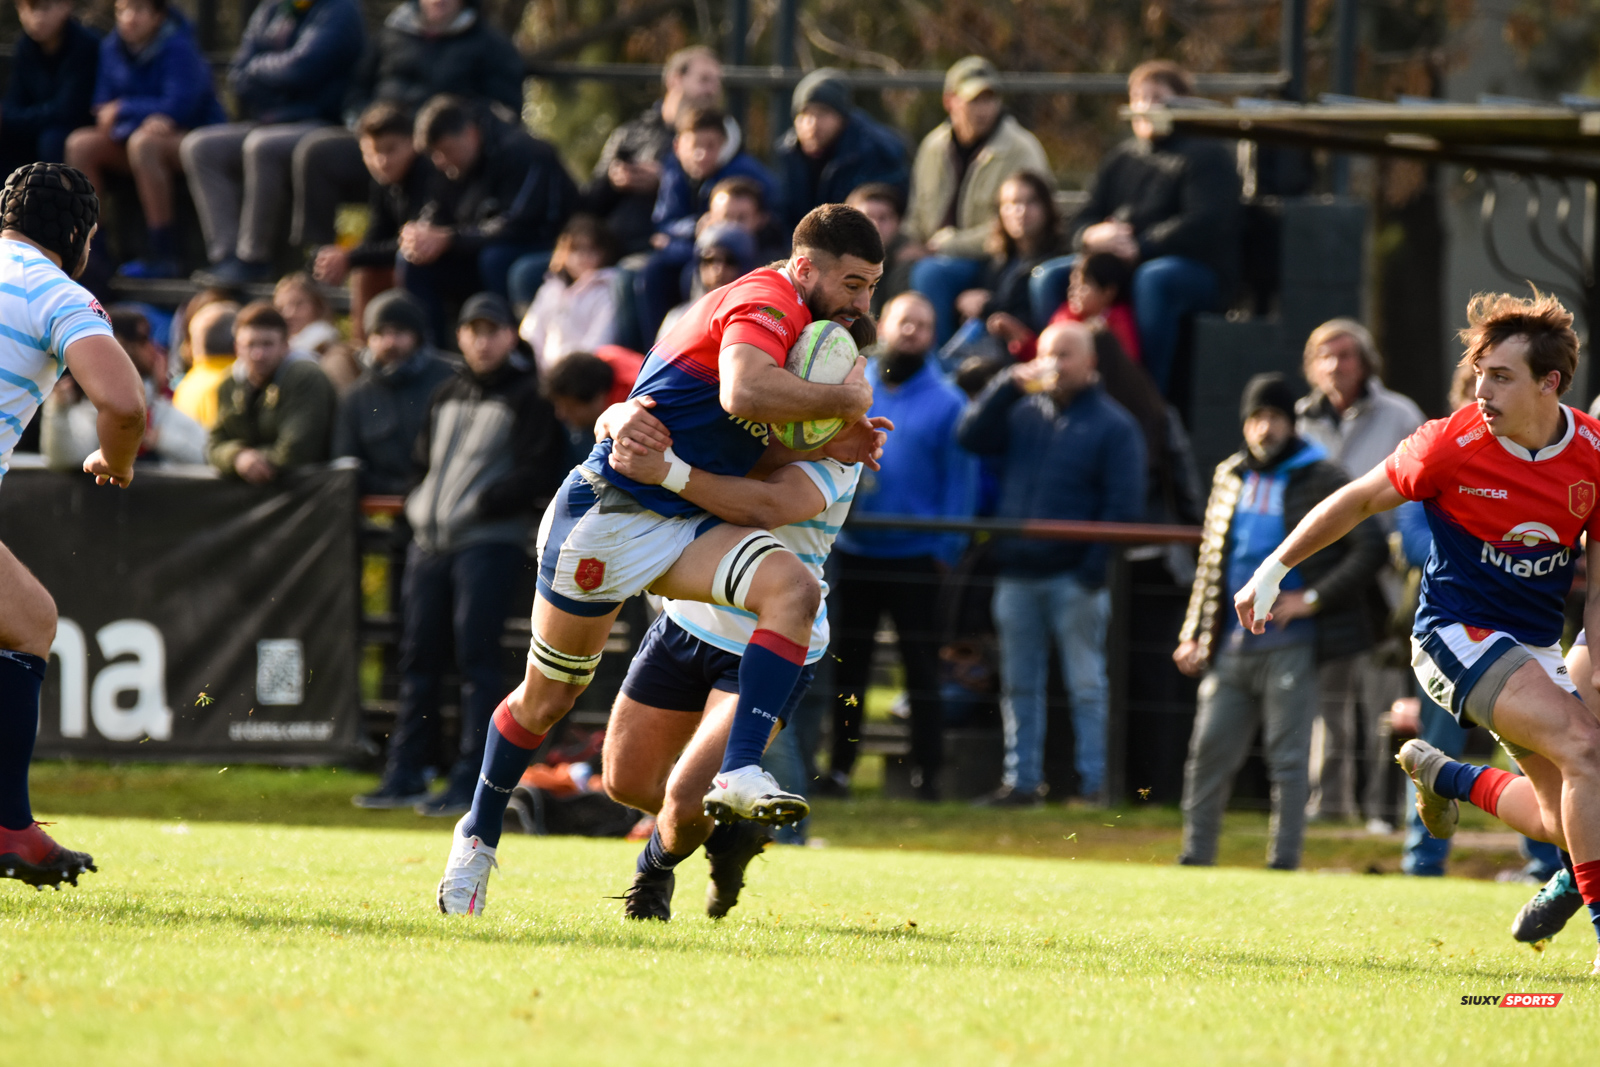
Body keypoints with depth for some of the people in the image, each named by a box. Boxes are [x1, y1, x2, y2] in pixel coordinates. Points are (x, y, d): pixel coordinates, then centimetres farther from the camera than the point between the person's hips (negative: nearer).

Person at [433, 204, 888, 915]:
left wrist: (826, 445, 2)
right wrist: (844, 399, -25)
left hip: (680, 524, 8)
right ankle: (478, 835, 30)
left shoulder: (797, 322, 12)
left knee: (793, 587, -21)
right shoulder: (764, 302, -17)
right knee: (547, 698, 6)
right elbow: (742, 392, -39)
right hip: (607, 511, -8)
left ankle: (739, 775, -29)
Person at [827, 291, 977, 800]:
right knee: (846, 663, 7)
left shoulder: (946, 401, 2)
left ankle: (927, 773, 4)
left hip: (916, 555, -2)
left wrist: (947, 549, -7)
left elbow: (960, 481, 1)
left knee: (922, 666, 0)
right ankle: (838, 767, 13)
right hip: (852, 551, 2)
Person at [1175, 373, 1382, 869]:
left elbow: (1369, 547, -9)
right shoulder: (1230, 477, 14)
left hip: (1290, 645, -5)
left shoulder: (1322, 479, -4)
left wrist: (1314, 598, -15)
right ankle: (1195, 858, 11)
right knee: (1209, 752, 4)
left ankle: (1283, 862, 1)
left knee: (1287, 759, -3)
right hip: (1231, 644, 5)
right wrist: (1192, 635, 13)